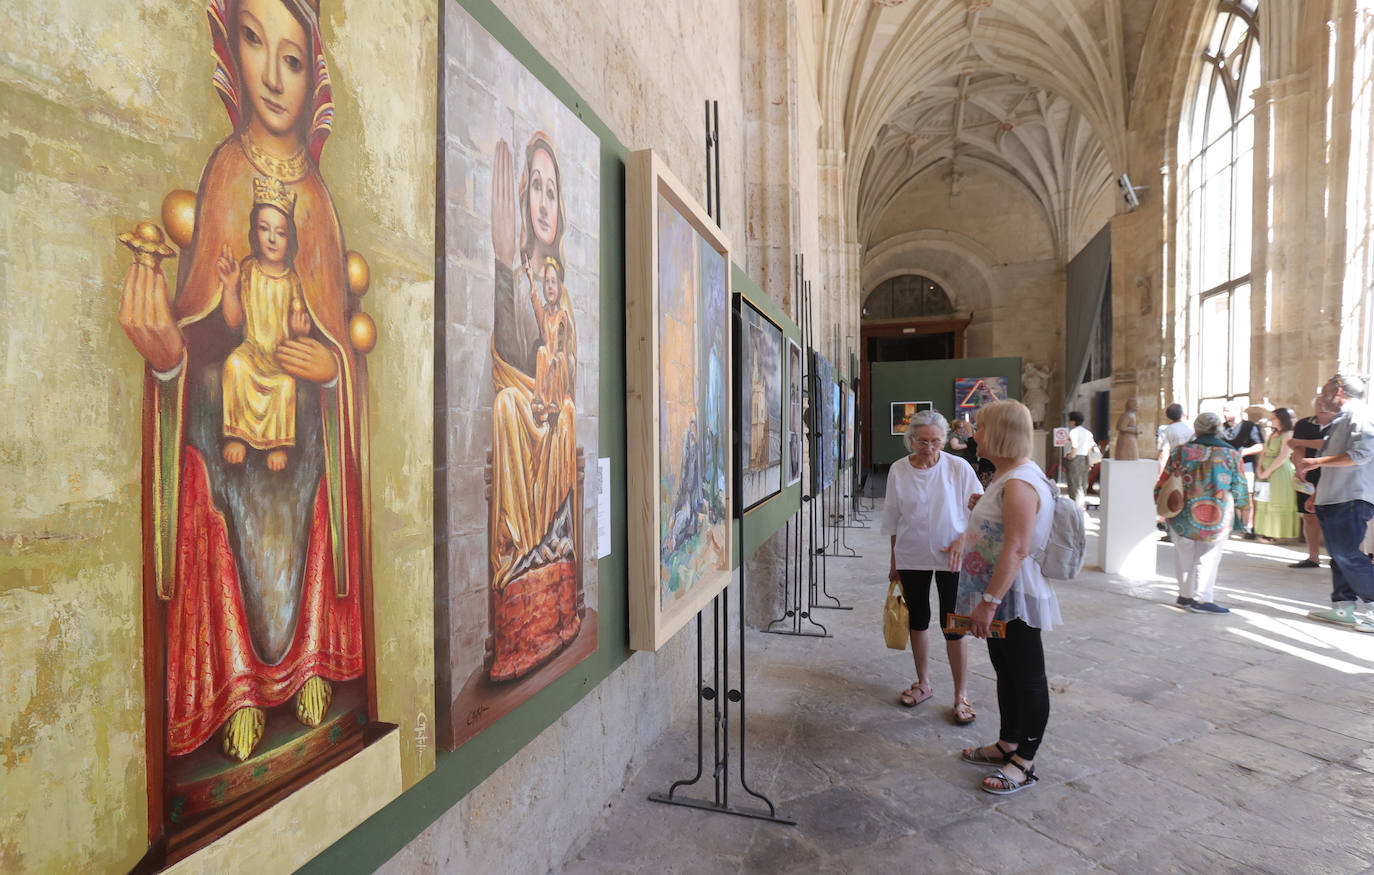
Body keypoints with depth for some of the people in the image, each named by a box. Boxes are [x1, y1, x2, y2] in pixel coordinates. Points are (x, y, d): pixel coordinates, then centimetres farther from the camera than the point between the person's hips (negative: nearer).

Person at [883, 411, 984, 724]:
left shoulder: (958, 467, -9)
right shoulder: (898, 470, -3)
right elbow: (893, 520, 6)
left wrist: (962, 540, -17)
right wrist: (894, 562, 9)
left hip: (950, 558, -2)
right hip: (911, 557, 3)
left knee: (953, 626, 1)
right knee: (917, 621, 14)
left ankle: (961, 695, 17)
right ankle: (923, 684, 32)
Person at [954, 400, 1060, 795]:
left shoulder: (1019, 484, -23)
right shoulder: (1007, 475, 10)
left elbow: (1016, 549, -29)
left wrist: (989, 600, -28)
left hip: (1015, 599, -10)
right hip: (1002, 598, 10)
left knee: (1027, 678, 4)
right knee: (1006, 672, 21)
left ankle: (1024, 763, 18)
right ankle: (1008, 744, 36)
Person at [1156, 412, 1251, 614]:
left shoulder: (1181, 452, -2)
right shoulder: (1231, 454, -1)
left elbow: (1164, 483, 2)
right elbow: (1239, 488, 6)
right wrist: (1240, 510, 20)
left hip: (1183, 515, 1)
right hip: (1218, 518, 0)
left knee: (1185, 555, 13)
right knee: (1208, 558, 7)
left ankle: (1186, 595, 21)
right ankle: (1202, 599, 6)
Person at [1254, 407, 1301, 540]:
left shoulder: (1288, 434, -7)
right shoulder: (1272, 434, 16)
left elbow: (1283, 457, -14)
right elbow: (1264, 453, 14)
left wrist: (1268, 471, -13)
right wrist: (1260, 469, 0)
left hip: (1281, 472, -8)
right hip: (1267, 473, 8)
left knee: (1279, 503, -5)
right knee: (1266, 503, 8)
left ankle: (1279, 534, -2)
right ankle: (1268, 533, 13)